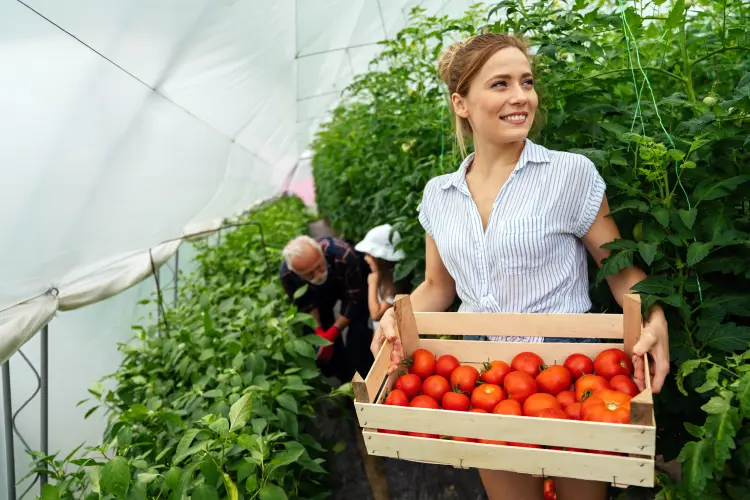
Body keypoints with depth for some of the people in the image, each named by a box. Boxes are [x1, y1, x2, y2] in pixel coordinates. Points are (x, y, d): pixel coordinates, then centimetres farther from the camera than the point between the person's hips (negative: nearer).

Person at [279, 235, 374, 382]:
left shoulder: (343, 255, -44)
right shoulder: (286, 274, -33)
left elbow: (355, 300, -30)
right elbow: (306, 306, -14)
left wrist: (333, 333, -29)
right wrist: (320, 333, -23)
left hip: (352, 283, -3)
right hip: (319, 291, 3)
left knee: (358, 329, -18)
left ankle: (363, 379, 2)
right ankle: (342, 379, 18)